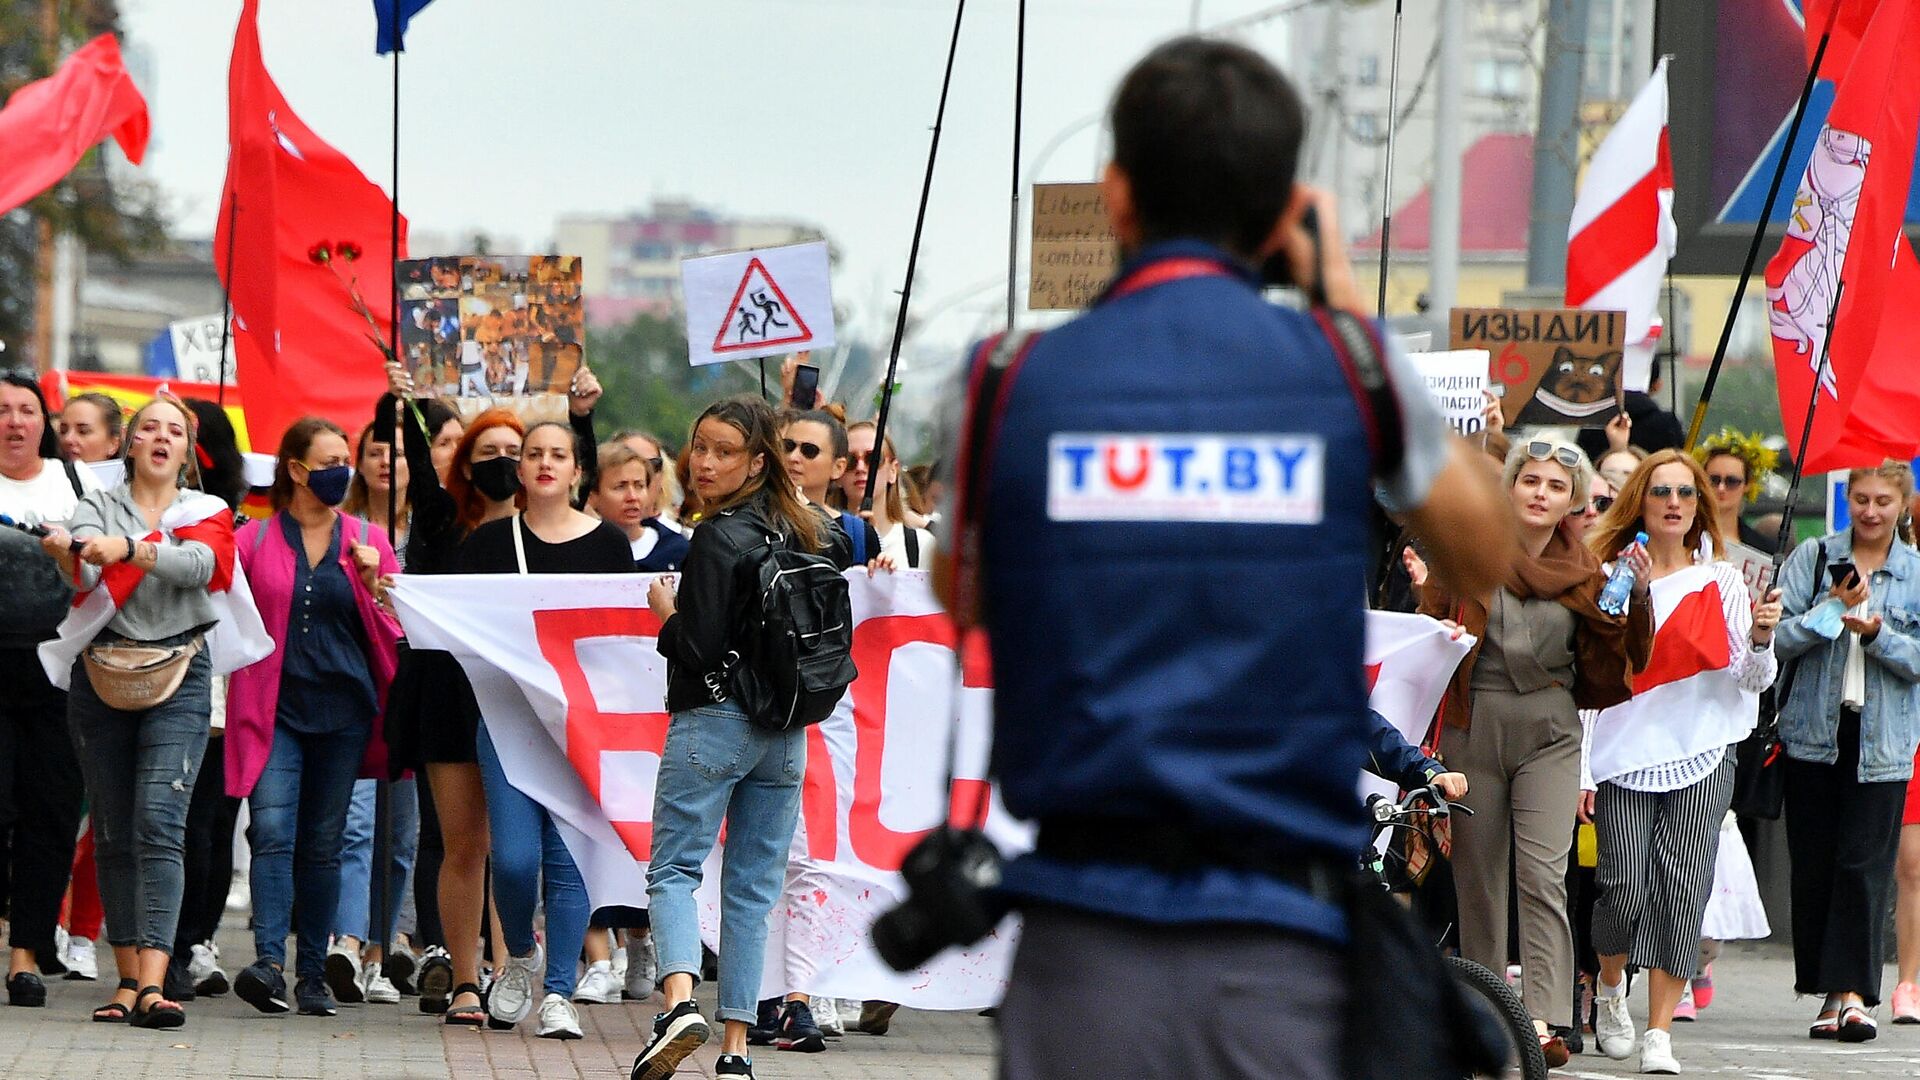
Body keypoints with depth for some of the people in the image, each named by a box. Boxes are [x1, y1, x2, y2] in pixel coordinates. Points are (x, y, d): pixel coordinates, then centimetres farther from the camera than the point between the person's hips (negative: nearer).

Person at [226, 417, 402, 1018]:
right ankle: (269, 963, -25)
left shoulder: (367, 541, 9)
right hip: (274, 709, -2)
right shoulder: (255, 540, 5)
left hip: (342, 713, 2)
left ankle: (312, 974, 10)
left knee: (323, 844, 5)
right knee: (273, 831, -17)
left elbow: (391, 633, 9)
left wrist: (370, 584, -7)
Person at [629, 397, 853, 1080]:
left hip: (714, 719, -6)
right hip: (787, 732, 6)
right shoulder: (804, 529, 7)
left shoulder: (719, 538, -14)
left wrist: (666, 612, 1)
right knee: (754, 886, 7)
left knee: (673, 868, -3)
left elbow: (700, 648, -17)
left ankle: (680, 1002, -26)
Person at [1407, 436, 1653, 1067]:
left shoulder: (1583, 573, 8)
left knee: (1543, 873, -14)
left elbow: (1621, 659, 8)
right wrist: (1429, 593, -13)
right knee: (1478, 878, 5)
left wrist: (1635, 596, -5)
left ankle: (1545, 1020, -21)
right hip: (1472, 727, 0)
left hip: (1548, 734, 0)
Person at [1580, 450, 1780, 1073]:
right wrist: (1580, 770, -1)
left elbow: (1752, 682, 5)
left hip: (1701, 760, 1)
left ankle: (1659, 1036, -1)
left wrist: (1761, 637, -16)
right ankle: (1610, 986, 21)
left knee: (1683, 891, -7)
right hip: (1625, 758, -1)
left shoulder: (1723, 582, 7)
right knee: (1625, 890, -10)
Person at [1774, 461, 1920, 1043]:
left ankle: (1854, 992, -8)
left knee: (1866, 863, -8)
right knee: (1813, 865, 3)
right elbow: (1779, 640, -4)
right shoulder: (1812, 558, 4)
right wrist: (1830, 609, -17)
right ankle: (1831, 993, 12)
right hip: (1813, 732, 1)